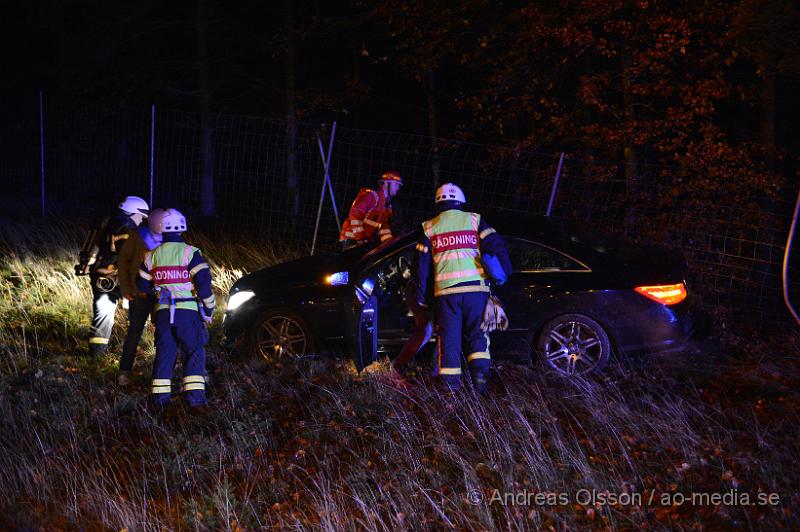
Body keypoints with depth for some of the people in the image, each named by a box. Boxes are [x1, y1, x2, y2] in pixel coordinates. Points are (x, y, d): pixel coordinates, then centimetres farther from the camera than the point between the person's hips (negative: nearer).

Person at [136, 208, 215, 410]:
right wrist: (208, 309, -1)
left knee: (164, 353, 11)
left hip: (162, 311, 4)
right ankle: (195, 397, -8)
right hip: (188, 311, -4)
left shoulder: (152, 255, 6)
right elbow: (204, 282, -13)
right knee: (194, 353, 2)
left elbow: (142, 285, 15)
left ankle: (160, 397, 11)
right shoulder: (190, 253, -8)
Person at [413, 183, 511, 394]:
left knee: (449, 336, 6)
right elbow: (496, 245, -3)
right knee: (476, 332, 12)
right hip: (475, 287, 0)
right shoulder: (474, 220, 8)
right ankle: (479, 370, -7)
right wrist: (504, 274, 5)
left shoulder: (430, 227, 12)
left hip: (445, 290, 0)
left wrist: (420, 295, 18)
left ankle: (451, 382, 3)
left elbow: (421, 263, 12)